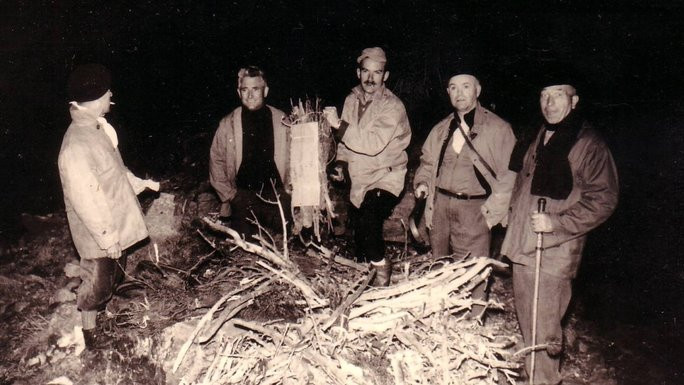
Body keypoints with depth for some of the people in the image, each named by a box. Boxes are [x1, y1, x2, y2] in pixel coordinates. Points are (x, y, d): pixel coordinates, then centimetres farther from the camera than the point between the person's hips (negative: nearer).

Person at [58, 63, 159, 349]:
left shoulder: (98, 127, -1)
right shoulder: (75, 147, -31)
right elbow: (84, 200, -26)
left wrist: (140, 183, 19)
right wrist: (107, 237, -21)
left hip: (114, 224, 9)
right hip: (98, 234, -9)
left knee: (115, 274, 26)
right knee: (97, 283, 11)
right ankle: (90, 333, 32)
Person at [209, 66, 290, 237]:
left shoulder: (281, 120, 0)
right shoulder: (228, 124, 0)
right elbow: (216, 161, 6)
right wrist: (229, 194, 1)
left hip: (276, 196, 0)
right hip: (242, 197, 0)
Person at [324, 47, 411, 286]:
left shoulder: (393, 106, -16)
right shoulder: (351, 100, 4)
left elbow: (373, 144, -28)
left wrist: (339, 125, -30)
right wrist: (341, 161, 5)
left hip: (386, 177, -6)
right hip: (359, 179, 6)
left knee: (368, 219, -31)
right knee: (359, 241, 15)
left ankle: (380, 265, -9)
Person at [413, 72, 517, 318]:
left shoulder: (498, 128, -3)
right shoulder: (441, 129, 12)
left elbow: (509, 174, -5)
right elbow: (427, 163, 24)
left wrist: (492, 210, -12)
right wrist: (422, 183, 4)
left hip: (474, 208, -5)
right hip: (439, 205, 5)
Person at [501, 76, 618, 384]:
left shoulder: (590, 145, -10)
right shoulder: (537, 139, 13)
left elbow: (603, 200, -14)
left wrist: (557, 222, -21)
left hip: (554, 252, -7)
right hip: (522, 246, 8)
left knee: (545, 328, -1)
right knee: (526, 321, 19)